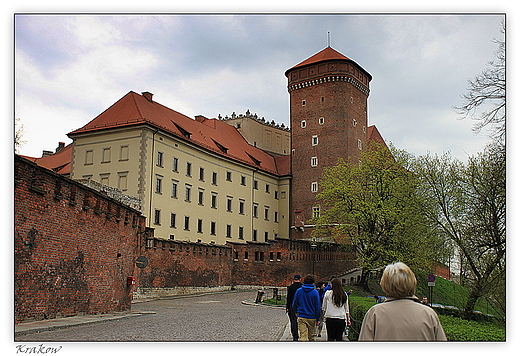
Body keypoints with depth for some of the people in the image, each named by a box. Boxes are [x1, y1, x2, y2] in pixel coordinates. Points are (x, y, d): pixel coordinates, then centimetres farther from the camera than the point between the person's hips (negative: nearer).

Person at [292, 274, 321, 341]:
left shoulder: (299, 291, -2)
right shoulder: (315, 292, -7)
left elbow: (294, 304, 7)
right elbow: (318, 307, -5)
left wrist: (296, 312, 26)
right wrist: (318, 319, 4)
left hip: (301, 317, 0)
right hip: (312, 318, 0)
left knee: (303, 336, -4)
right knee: (311, 337, 15)